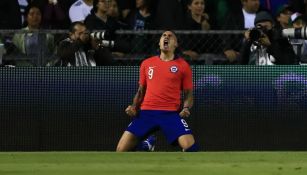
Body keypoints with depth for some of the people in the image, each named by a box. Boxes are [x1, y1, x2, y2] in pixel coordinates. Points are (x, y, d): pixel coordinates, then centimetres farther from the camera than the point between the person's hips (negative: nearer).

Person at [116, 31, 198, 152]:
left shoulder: (183, 66, 7)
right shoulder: (146, 64, 16)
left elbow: (188, 93, 10)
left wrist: (186, 108, -11)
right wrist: (134, 107, 6)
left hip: (171, 113, -3)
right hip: (146, 112, 3)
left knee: (190, 146, -23)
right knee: (121, 150, -12)